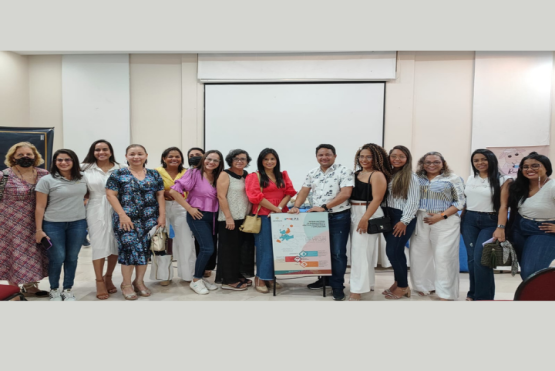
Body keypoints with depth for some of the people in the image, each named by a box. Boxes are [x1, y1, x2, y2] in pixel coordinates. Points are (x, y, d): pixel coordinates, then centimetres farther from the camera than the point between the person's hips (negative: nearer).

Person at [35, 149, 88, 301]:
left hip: (78, 223, 3)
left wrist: (85, 201, 3)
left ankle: (68, 290, 24)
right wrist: (39, 230, -8)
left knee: (72, 258, 9)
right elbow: (40, 207, -6)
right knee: (57, 258, 2)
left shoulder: (83, 178, 4)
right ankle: (54, 290, 24)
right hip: (53, 224, -3)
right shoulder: (47, 180, -6)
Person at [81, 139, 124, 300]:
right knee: (99, 245, 1)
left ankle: (108, 277, 25)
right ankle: (99, 282, 12)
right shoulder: (85, 169, 4)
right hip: (96, 211, -1)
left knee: (115, 244, 6)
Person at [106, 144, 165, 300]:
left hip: (149, 220, 3)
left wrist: (162, 215, 0)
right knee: (129, 249, -5)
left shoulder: (154, 174, 9)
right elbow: (111, 195, -5)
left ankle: (139, 282, 22)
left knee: (145, 249, 6)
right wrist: (122, 214, -13)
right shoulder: (119, 174, 0)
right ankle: (126, 284, 12)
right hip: (126, 219, -3)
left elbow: (160, 195, 9)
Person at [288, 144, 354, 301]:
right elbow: (304, 191, 10)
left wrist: (324, 207, -22)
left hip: (339, 217, -5)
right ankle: (324, 279, 32)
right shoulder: (312, 173, 9)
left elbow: (345, 194, -18)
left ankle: (337, 286, 12)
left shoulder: (344, 171, -10)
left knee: (337, 253, 1)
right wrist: (296, 206, -8)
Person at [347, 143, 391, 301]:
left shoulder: (377, 175, -10)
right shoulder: (356, 173, 12)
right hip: (354, 214, 8)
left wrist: (365, 219, -23)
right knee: (357, 250, 15)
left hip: (368, 215, -8)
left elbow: (377, 199, -17)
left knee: (361, 251, -6)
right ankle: (367, 282, 30)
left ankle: (357, 289, 0)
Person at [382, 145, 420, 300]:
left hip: (402, 218, -5)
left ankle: (403, 286, 11)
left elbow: (413, 201, -11)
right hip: (388, 216, 5)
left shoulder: (411, 177, -6)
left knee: (392, 251, -6)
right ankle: (398, 282, 24)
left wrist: (404, 221, -14)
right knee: (396, 252, 11)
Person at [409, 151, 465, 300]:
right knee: (419, 254, 7)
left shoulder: (453, 178, 0)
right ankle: (426, 286, 23)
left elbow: (460, 201, -3)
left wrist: (441, 216, -12)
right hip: (420, 221, 4)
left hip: (445, 222, -3)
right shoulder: (417, 178, 9)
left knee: (444, 256, -4)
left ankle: (446, 293, 8)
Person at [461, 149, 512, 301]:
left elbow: (503, 205, -10)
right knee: (472, 258, 4)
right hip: (469, 221, 4)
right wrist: (461, 220, 11)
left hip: (490, 222, -4)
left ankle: (483, 296, 1)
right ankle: (473, 293, 19)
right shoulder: (471, 179, 11)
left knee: (480, 258, -14)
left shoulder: (503, 180, -3)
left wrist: (500, 227, -20)